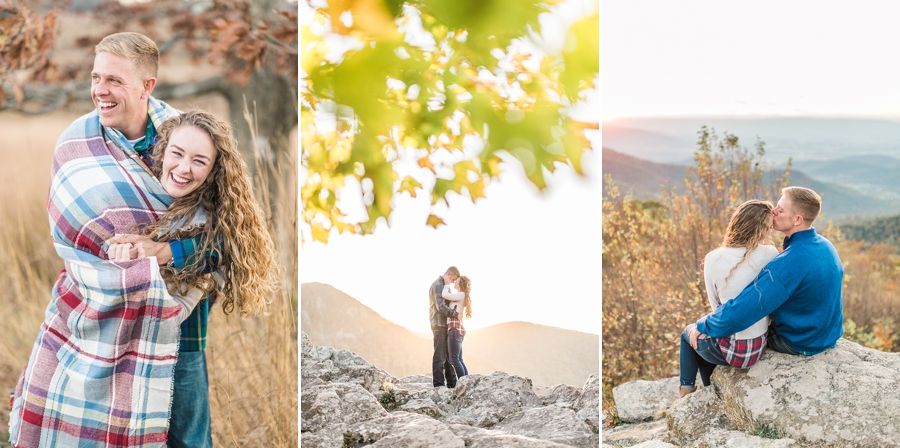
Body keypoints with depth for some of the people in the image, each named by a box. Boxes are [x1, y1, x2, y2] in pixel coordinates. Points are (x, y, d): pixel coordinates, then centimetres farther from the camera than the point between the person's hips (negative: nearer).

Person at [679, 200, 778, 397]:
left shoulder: (713, 259, -13)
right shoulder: (769, 254, -12)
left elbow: (716, 307, -4)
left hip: (730, 349, -3)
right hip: (758, 347, 3)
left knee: (689, 334, 32)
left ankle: (687, 391, 34)